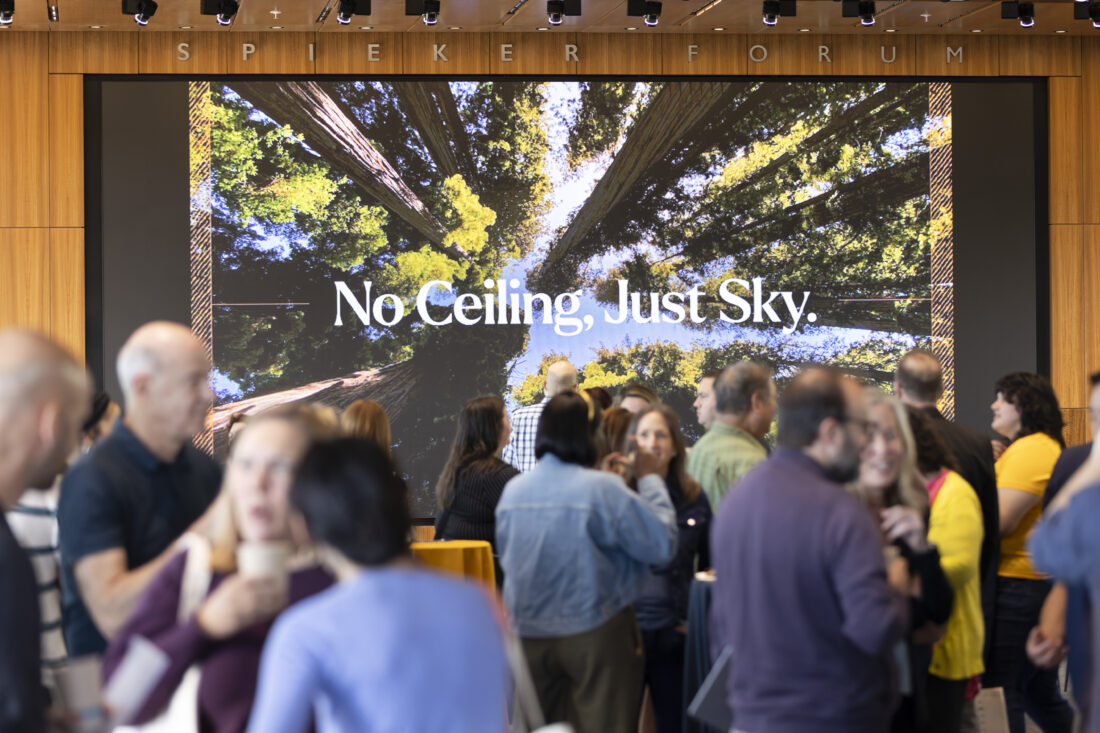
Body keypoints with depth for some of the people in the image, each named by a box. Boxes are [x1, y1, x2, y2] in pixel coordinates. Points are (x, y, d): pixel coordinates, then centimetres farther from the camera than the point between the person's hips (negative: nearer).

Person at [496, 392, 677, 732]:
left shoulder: (512, 491, 0)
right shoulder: (603, 488, -17)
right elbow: (662, 545, -14)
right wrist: (649, 479, -2)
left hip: (530, 634, 5)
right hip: (595, 631, -5)